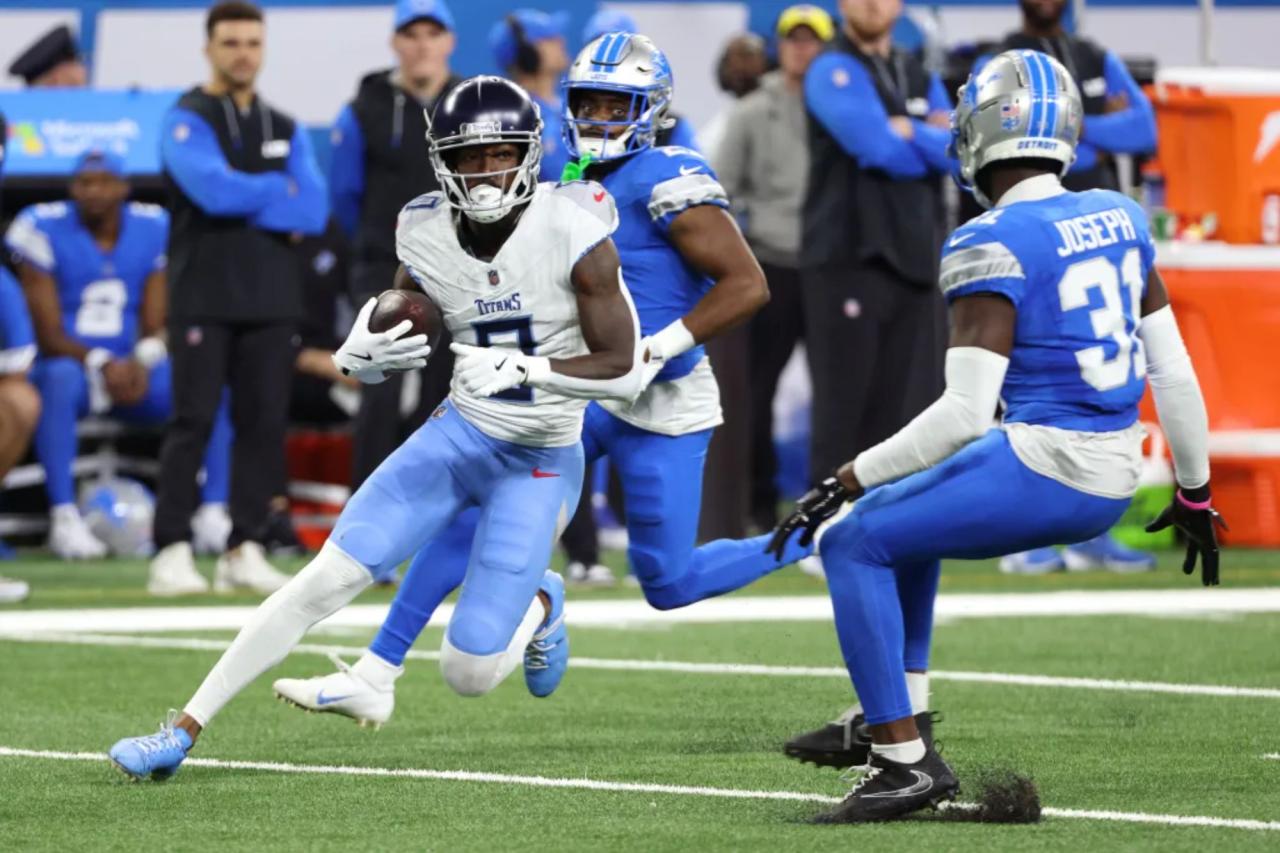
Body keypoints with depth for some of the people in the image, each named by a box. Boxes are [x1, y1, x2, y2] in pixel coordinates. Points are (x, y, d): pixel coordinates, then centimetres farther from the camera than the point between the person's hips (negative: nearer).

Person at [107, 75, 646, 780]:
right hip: (460, 431, 4)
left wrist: (519, 366, -31)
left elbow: (624, 369, -19)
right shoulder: (429, 239, -6)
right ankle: (185, 729, -2)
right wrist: (363, 354, -19)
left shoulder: (573, 232, -19)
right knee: (330, 576, -8)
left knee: (469, 674, -8)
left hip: (540, 463, -4)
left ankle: (539, 606, 29)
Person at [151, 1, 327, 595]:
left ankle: (245, 549, 5)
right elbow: (214, 189, -19)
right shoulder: (187, 121, -1)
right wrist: (280, 191, -4)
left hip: (271, 299, 5)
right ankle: (172, 548, -5)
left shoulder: (285, 129, 15)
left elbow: (313, 211, 1)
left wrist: (247, 202, -10)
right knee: (193, 421, -8)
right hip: (203, 296, -5)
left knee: (264, 423, 1)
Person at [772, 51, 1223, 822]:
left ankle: (904, 763, 1)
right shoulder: (1119, 219, 7)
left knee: (854, 543, 3)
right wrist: (1194, 491, 22)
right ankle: (896, 722, 30)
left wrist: (848, 482, -12)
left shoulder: (994, 247, -15)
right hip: (1113, 482, 8)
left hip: (1044, 470, -8)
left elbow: (964, 413, -20)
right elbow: (1173, 371, 11)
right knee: (906, 518, 28)